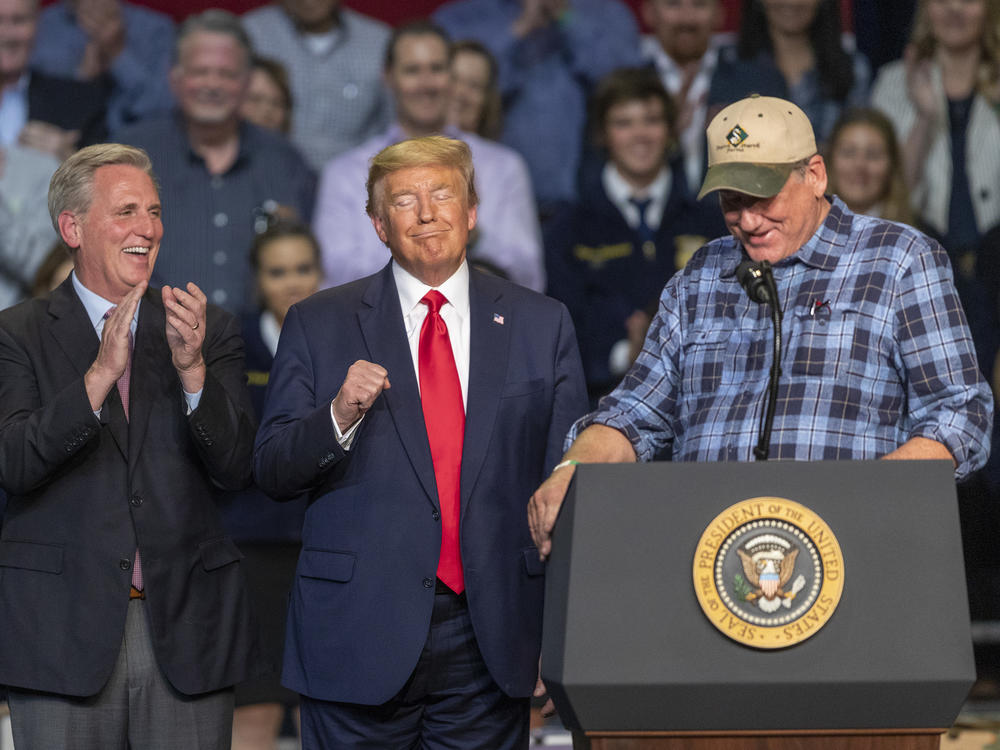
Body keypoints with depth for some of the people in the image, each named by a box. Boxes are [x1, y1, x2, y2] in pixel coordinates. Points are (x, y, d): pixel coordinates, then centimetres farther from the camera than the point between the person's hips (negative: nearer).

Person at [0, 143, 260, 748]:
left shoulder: (211, 331, 9)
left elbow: (236, 469, -1)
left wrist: (192, 368, -16)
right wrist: (100, 374, -22)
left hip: (187, 632, 2)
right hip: (65, 634, -2)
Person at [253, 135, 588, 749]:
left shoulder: (542, 325, 9)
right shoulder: (319, 325, 5)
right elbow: (273, 473, 2)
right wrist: (339, 415, -17)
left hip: (492, 642, 1)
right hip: (360, 637, -1)